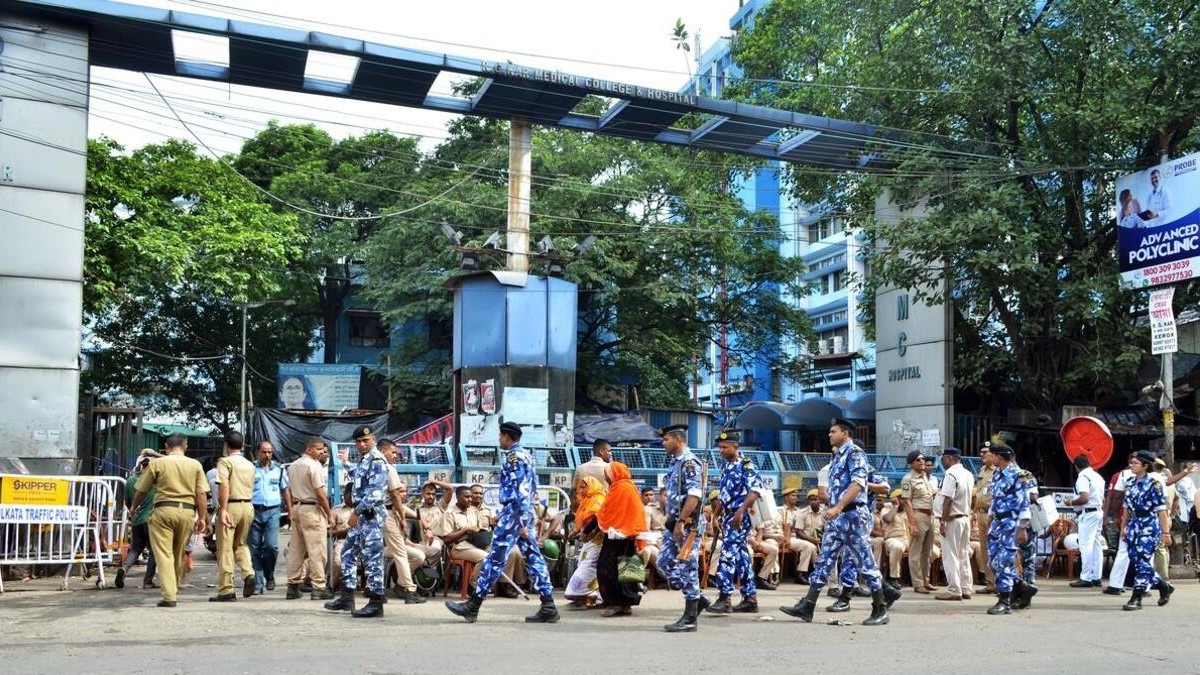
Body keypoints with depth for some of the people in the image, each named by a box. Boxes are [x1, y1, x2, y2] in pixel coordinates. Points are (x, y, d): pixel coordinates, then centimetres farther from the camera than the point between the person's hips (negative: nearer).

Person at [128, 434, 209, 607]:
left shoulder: (157, 463, 2)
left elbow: (142, 490, 11)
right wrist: (202, 518, 6)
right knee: (179, 554, 16)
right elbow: (202, 494, 1)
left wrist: (134, 507, 29)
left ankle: (169, 596, -10)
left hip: (163, 510, -3)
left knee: (164, 554, -1)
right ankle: (174, 590, 28)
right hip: (187, 511, 3)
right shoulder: (195, 465, 6)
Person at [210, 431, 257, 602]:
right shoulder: (250, 465, 15)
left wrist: (223, 509, -21)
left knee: (225, 549, 0)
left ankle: (226, 590, 1)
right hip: (248, 506, 6)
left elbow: (224, 486, -17)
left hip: (231, 506, -6)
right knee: (241, 544, 21)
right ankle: (248, 573, -3)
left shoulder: (225, 461, -5)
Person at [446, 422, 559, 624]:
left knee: (495, 558, -5)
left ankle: (473, 605, 0)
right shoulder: (525, 455, 17)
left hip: (514, 513, -10)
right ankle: (548, 606, 1)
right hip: (526, 514, 10)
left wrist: (521, 522, -21)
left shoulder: (513, 457, -12)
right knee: (533, 557, 5)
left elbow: (520, 491, -19)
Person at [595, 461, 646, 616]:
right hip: (628, 534, 10)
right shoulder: (630, 487, 14)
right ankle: (625, 603, 12)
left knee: (607, 569, -7)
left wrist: (599, 523, 8)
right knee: (622, 569, 11)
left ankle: (615, 603, -9)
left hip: (617, 535, -10)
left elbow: (606, 511, -10)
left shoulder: (619, 488, -14)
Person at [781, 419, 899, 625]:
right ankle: (807, 606, 4)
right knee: (824, 560, 5)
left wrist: (838, 507, -29)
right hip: (837, 517, 9)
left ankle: (880, 610, 6)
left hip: (853, 515, -9)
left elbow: (858, 484, -22)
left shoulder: (854, 453, -9)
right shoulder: (838, 456, 18)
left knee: (865, 561, -2)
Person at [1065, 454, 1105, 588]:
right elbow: (1103, 499, 19)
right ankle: (1096, 577, 13)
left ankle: (1086, 578, -10)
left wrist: (1071, 502, -8)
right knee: (1096, 546, 10)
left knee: (1086, 546, -9)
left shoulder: (1083, 477, -13)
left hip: (1088, 514, -9)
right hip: (1098, 512, 9)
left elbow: (1084, 498, -22)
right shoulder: (1098, 476, 15)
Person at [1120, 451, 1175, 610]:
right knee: (1135, 561, 8)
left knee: (1142, 562, -9)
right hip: (1134, 526, 7)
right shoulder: (1130, 483, 9)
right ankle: (1165, 587, 29)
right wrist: (1123, 527, 16)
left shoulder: (1153, 484, -10)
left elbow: (1161, 510, -12)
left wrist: (1166, 532, -13)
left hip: (1149, 527, -7)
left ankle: (1136, 599, -4)